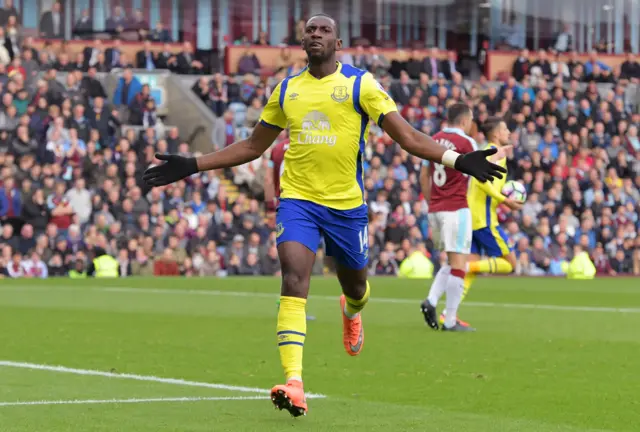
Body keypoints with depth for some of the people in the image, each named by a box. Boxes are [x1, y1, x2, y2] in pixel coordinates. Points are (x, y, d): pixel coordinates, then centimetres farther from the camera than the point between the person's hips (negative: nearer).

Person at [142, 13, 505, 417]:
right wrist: (190, 166, 13)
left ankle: (351, 311, 56)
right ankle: (294, 384, -27)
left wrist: (456, 159, -21)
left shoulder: (360, 84, -2)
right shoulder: (287, 89, 8)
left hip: (347, 203, -1)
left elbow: (407, 136, -6)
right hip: (298, 199, 1)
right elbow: (253, 146, 18)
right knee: (294, 281, -19)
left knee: (355, 285, 15)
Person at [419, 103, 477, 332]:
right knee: (458, 263, -4)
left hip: (435, 209, 7)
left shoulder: (434, 140, 10)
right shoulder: (466, 142, -10)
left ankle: (431, 301, 0)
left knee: (453, 261, 18)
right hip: (456, 209, -7)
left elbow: (424, 177, 15)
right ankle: (450, 320, -6)